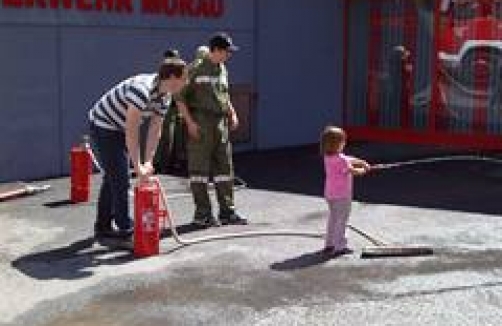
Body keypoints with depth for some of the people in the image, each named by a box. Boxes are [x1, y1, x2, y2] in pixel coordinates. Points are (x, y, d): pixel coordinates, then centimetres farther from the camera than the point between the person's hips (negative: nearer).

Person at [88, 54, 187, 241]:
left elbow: (155, 131, -3)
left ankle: (103, 227, 28)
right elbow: (131, 131, -35)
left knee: (113, 178, 16)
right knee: (120, 180, -9)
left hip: (119, 130, 10)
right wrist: (138, 166, -33)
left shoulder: (165, 96, -4)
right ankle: (126, 231, -2)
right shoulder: (142, 89, -34)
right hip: (104, 126, -10)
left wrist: (148, 162, -10)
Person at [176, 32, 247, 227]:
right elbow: (180, 97, -8)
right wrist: (189, 121, -14)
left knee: (225, 167, 9)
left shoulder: (223, 70, 13)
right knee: (200, 168, -2)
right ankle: (202, 214, 6)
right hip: (201, 124, -7)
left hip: (221, 123, 7)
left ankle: (227, 211, 17)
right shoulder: (196, 69, -9)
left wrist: (232, 113, 11)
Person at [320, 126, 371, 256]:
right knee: (341, 220, -1)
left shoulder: (328, 157, 6)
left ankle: (329, 244, 24)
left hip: (330, 194, 9)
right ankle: (340, 246, 2)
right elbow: (353, 171, -13)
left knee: (333, 218, 18)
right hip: (342, 195, -9)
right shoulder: (340, 159, -22)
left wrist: (362, 162, 7)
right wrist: (363, 170, 5)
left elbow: (350, 160, 13)